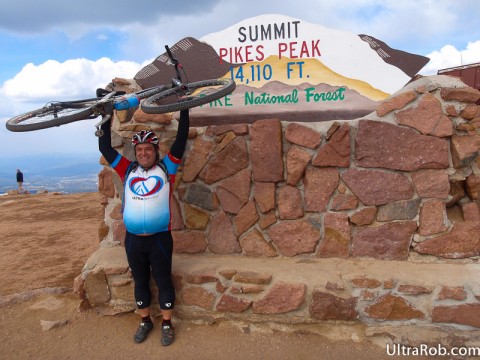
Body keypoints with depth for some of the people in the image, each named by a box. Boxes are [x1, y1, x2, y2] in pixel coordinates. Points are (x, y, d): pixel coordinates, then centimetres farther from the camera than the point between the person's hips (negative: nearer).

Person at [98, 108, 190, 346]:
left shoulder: (166, 168, -1)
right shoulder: (128, 170, 5)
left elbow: (181, 140, -6)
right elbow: (105, 147, 5)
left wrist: (183, 108, -9)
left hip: (160, 238, -2)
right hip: (133, 239, 3)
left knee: (163, 281, 9)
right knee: (140, 282, 17)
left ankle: (167, 324, 26)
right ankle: (145, 321, 35)